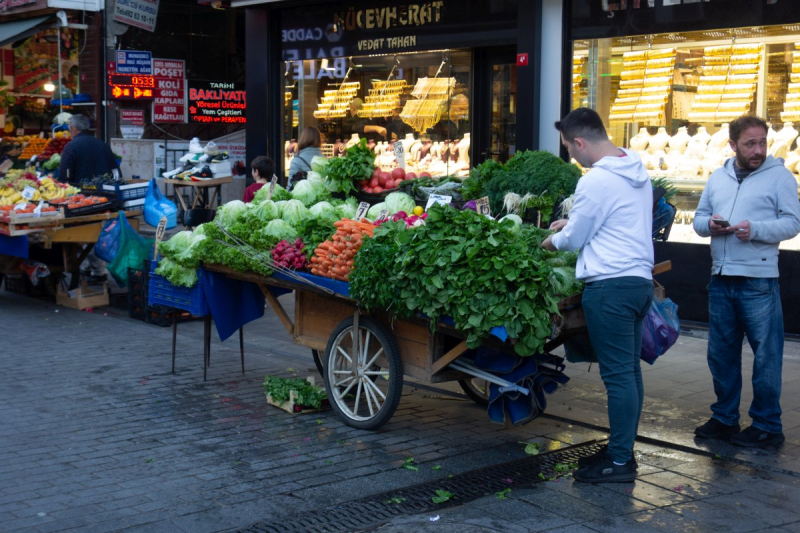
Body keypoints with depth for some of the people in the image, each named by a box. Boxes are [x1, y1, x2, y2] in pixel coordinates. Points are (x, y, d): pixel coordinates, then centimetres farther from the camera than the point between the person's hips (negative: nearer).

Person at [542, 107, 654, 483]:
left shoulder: (596, 181, -15)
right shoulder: (637, 172, 11)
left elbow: (573, 240, -5)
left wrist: (552, 241, 15)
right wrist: (573, 222, 23)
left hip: (611, 285, -9)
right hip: (640, 279, 9)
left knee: (617, 374, -4)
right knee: (630, 370, 14)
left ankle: (620, 461, 2)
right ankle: (623, 449, 23)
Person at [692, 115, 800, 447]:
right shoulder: (718, 178, 13)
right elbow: (698, 218, 16)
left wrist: (755, 229, -23)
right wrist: (709, 224, -7)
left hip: (759, 282, -5)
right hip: (721, 280, 5)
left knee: (766, 357, -1)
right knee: (721, 354, 13)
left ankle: (767, 426, 10)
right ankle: (724, 418, 26)